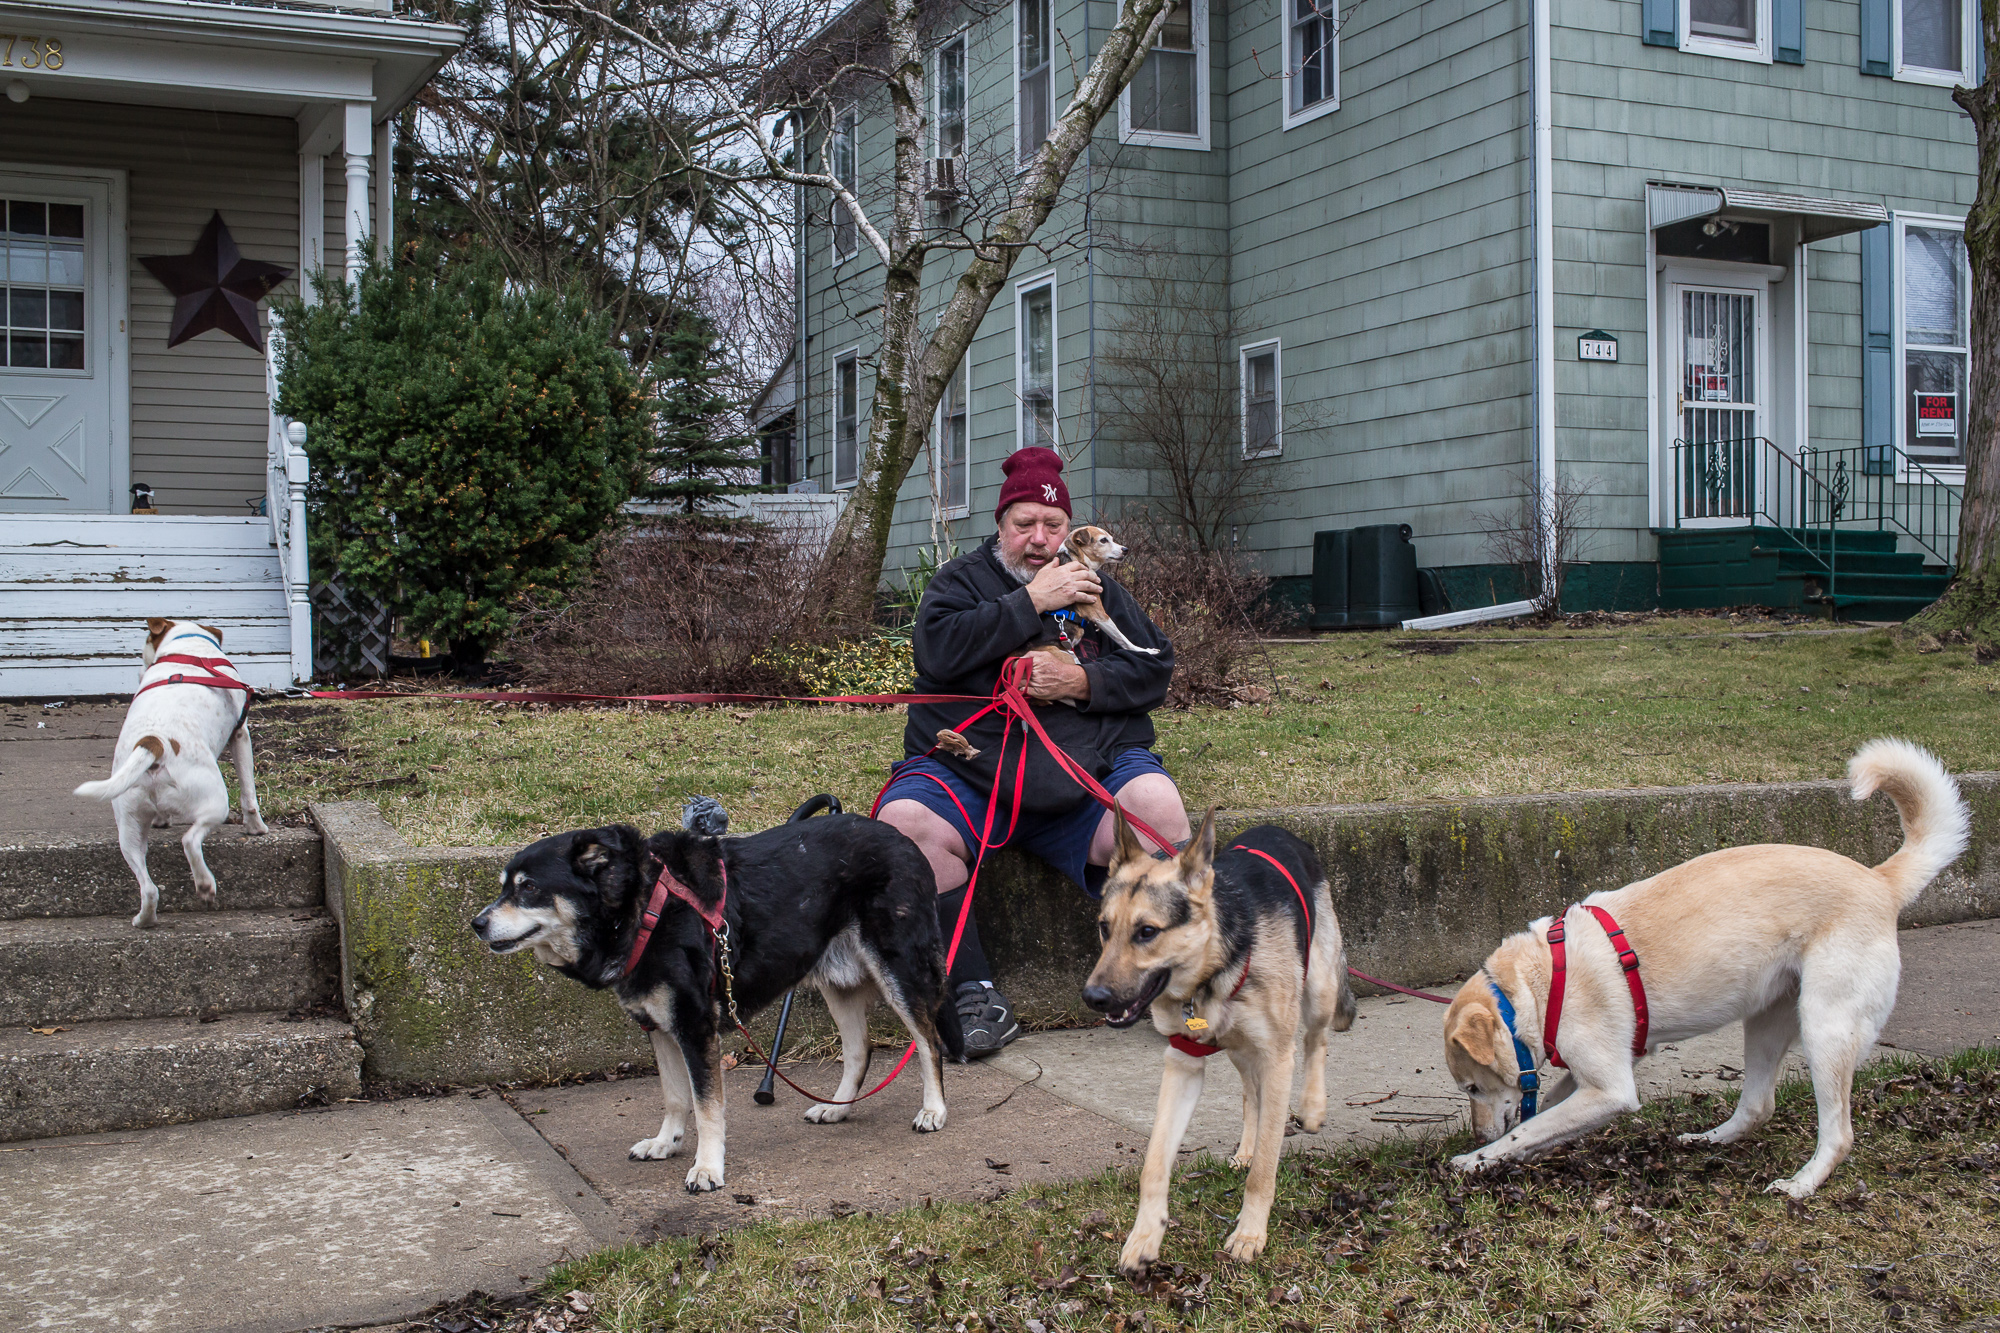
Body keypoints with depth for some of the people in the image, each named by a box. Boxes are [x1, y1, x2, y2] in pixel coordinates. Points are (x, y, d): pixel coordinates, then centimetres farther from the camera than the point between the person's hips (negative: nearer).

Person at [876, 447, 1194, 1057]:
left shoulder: (1096, 587, 20)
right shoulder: (961, 581, 13)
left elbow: (1156, 668, 12)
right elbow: (938, 650, -8)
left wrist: (1085, 682, -7)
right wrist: (1032, 602, -10)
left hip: (1089, 764, 1)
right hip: (965, 769, -1)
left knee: (1157, 805, -30)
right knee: (903, 822, -31)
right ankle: (975, 993, -23)